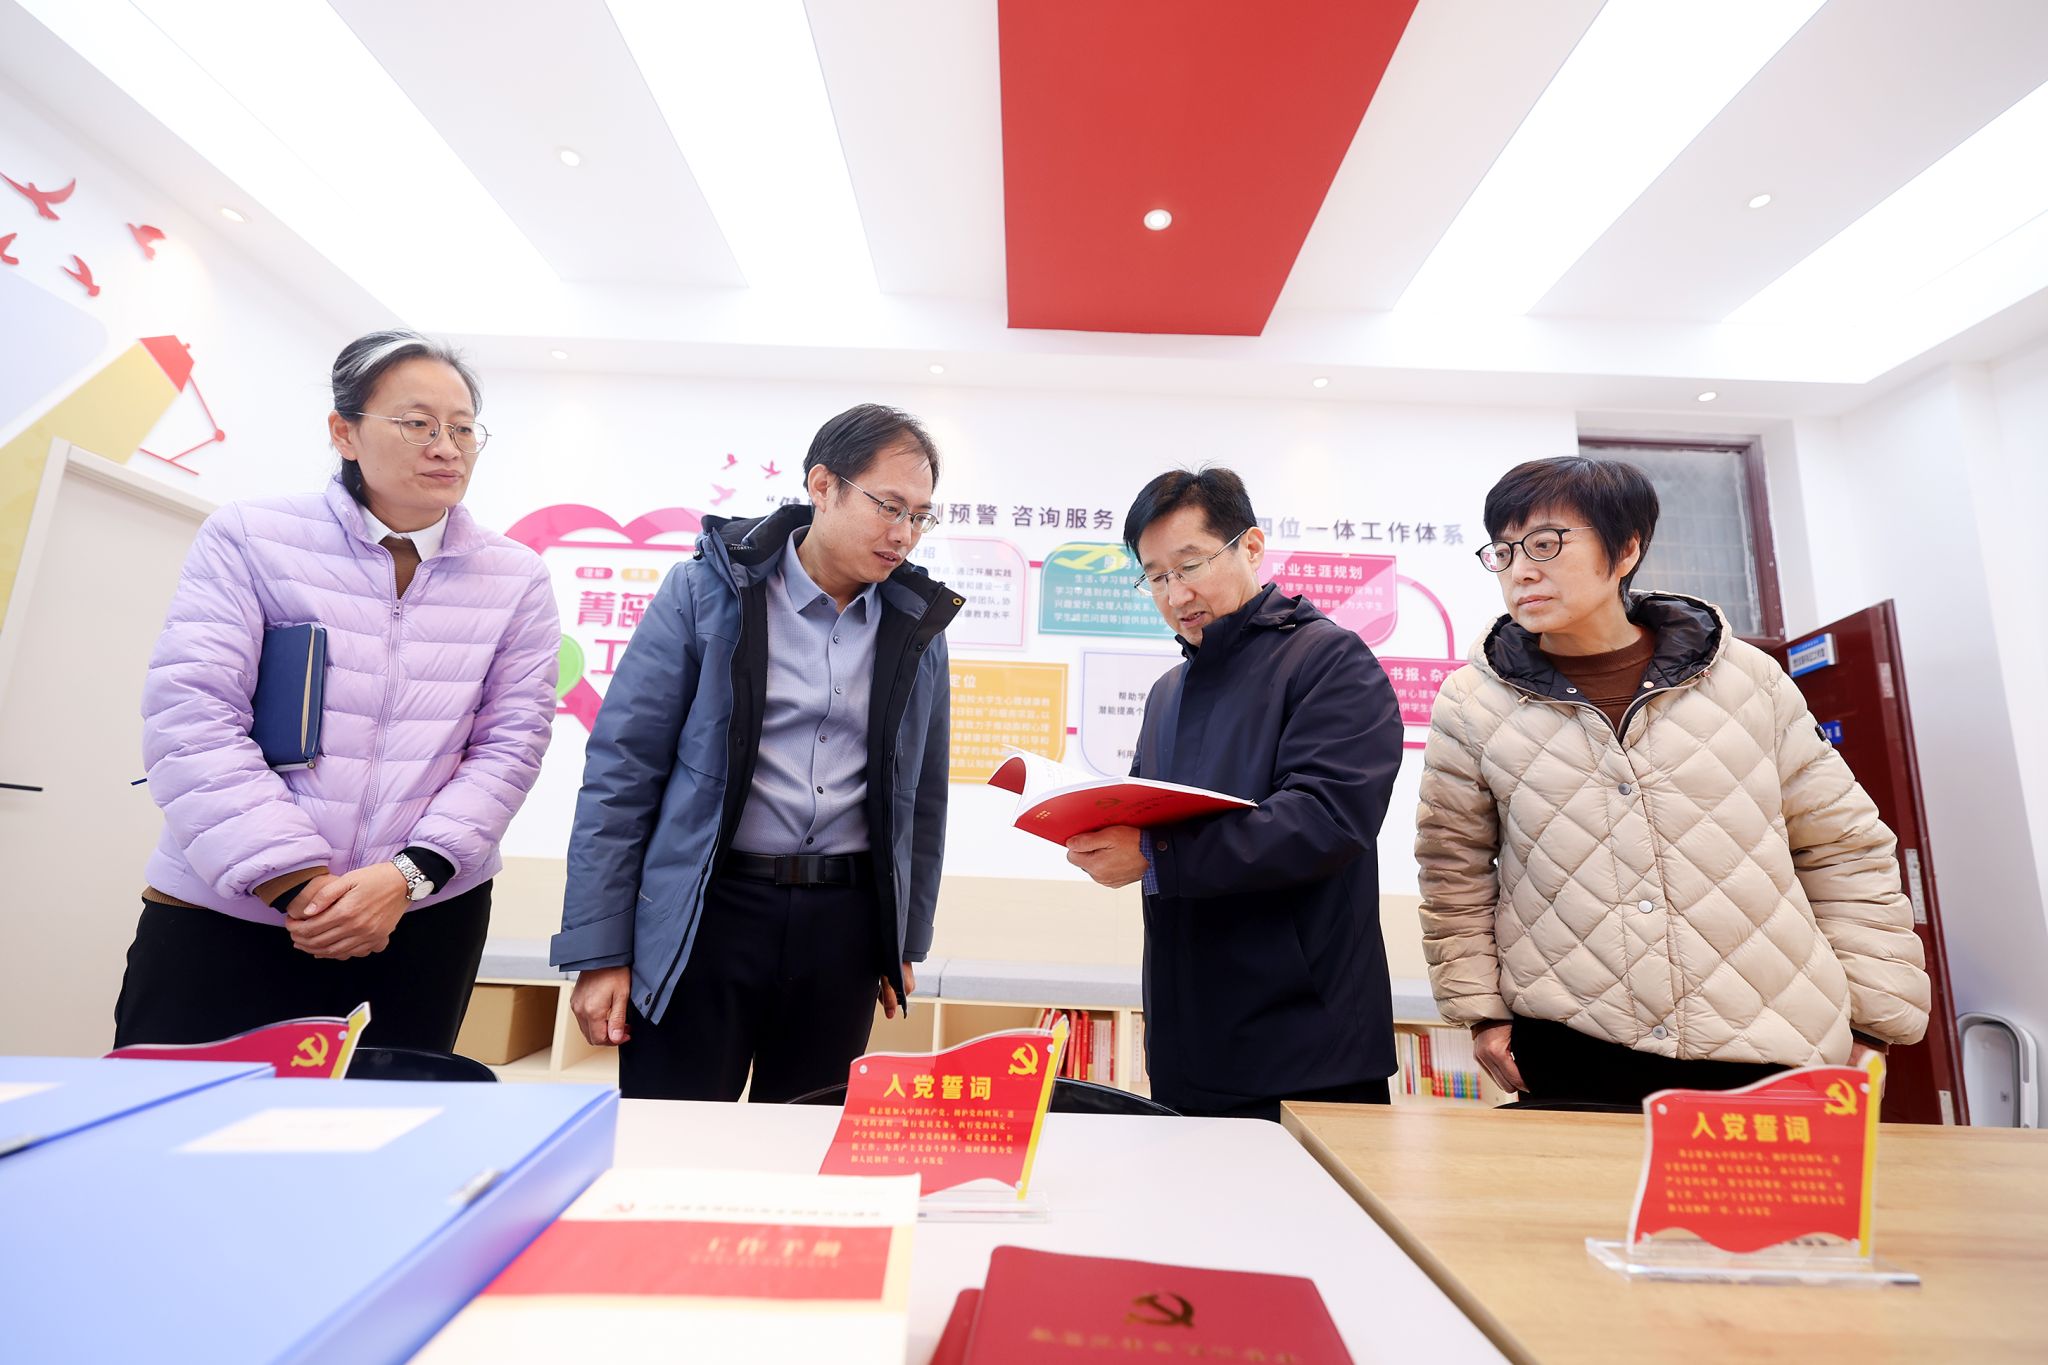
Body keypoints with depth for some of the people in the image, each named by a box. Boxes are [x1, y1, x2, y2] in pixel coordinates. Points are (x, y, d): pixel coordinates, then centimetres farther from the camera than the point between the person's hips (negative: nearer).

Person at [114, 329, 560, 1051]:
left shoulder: (516, 579, 2)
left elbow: (511, 744, -2)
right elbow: (191, 718, -7)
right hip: (221, 915, -1)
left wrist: (408, 874, -13)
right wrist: (295, 882, -14)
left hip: (428, 918, 1)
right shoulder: (249, 535, -1)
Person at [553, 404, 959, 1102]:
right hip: (706, 913, -2)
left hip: (844, 923, 3)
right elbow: (621, 767, -5)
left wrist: (907, 942, 14)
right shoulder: (708, 590, -5)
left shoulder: (919, 625, 5)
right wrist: (598, 952, -6)